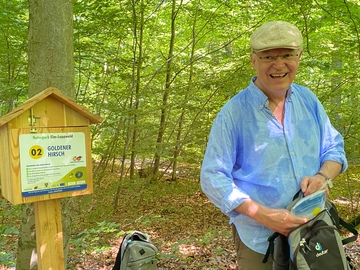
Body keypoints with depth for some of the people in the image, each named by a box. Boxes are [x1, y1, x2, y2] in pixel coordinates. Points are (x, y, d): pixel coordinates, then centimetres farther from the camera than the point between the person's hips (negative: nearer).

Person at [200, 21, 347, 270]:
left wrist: (323, 176, -14)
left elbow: (334, 148, 8)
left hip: (313, 229, 5)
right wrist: (263, 214, -23)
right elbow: (213, 178, -15)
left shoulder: (309, 100, 0)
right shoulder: (233, 113, -14)